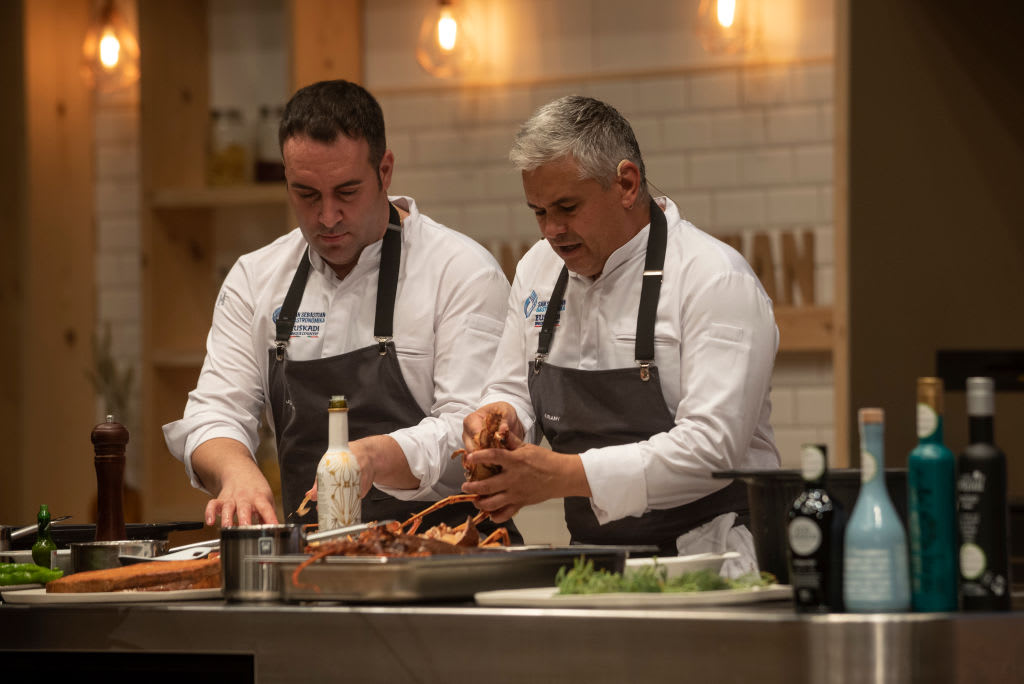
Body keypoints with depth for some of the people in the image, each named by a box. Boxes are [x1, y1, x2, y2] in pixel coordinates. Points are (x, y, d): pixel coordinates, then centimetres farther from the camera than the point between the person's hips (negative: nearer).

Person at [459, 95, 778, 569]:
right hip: (594, 565, 7)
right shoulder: (538, 269, 14)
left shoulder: (716, 281, -9)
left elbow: (712, 449, -17)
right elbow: (512, 392, 22)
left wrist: (563, 475, -22)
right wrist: (504, 416, -4)